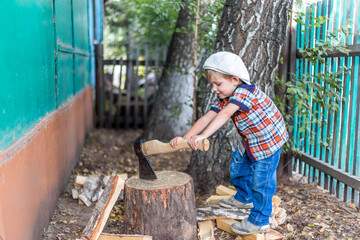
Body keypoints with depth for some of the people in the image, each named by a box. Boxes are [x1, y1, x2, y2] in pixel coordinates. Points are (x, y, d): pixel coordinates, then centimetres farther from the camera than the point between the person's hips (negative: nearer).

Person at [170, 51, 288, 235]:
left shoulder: (244, 91, -29)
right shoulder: (223, 99, -2)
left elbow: (225, 115, -41)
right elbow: (206, 118, -11)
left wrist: (203, 136, -50)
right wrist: (185, 138, -23)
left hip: (268, 140, -9)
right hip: (250, 142, 9)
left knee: (261, 180, -5)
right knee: (238, 166, 21)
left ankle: (259, 221, 10)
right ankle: (244, 198, 46)